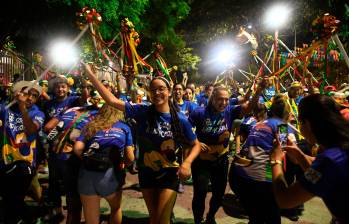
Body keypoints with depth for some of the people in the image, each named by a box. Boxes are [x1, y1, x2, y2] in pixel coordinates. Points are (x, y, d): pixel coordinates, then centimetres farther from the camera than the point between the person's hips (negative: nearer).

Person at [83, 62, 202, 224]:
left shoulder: (180, 119, -13)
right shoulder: (143, 112, -12)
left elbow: (196, 145, -3)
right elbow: (112, 100, -14)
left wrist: (187, 162, -22)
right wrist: (91, 75, -16)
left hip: (169, 174, -2)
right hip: (146, 172, 2)